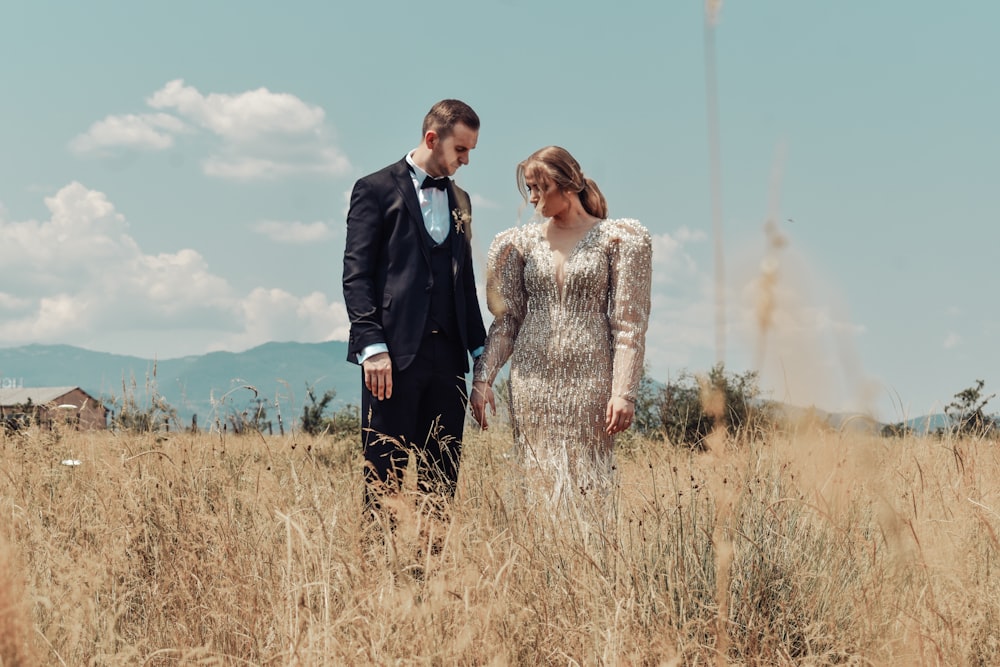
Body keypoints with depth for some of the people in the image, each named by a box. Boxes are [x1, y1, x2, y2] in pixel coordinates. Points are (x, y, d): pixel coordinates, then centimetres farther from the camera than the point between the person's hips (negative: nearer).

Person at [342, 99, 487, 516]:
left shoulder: (460, 200, 19)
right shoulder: (377, 189, 0)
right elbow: (356, 275, -7)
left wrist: (479, 347, 14)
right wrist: (372, 347, -16)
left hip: (447, 354, 6)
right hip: (395, 352, -6)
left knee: (442, 477, 5)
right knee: (385, 474, -3)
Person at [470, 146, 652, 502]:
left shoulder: (617, 238, 0)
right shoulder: (520, 242, 11)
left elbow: (630, 326, -3)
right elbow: (506, 320, 11)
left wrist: (624, 392, -11)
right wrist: (483, 378, 0)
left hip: (589, 379, -3)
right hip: (532, 379, 3)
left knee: (586, 482, -6)